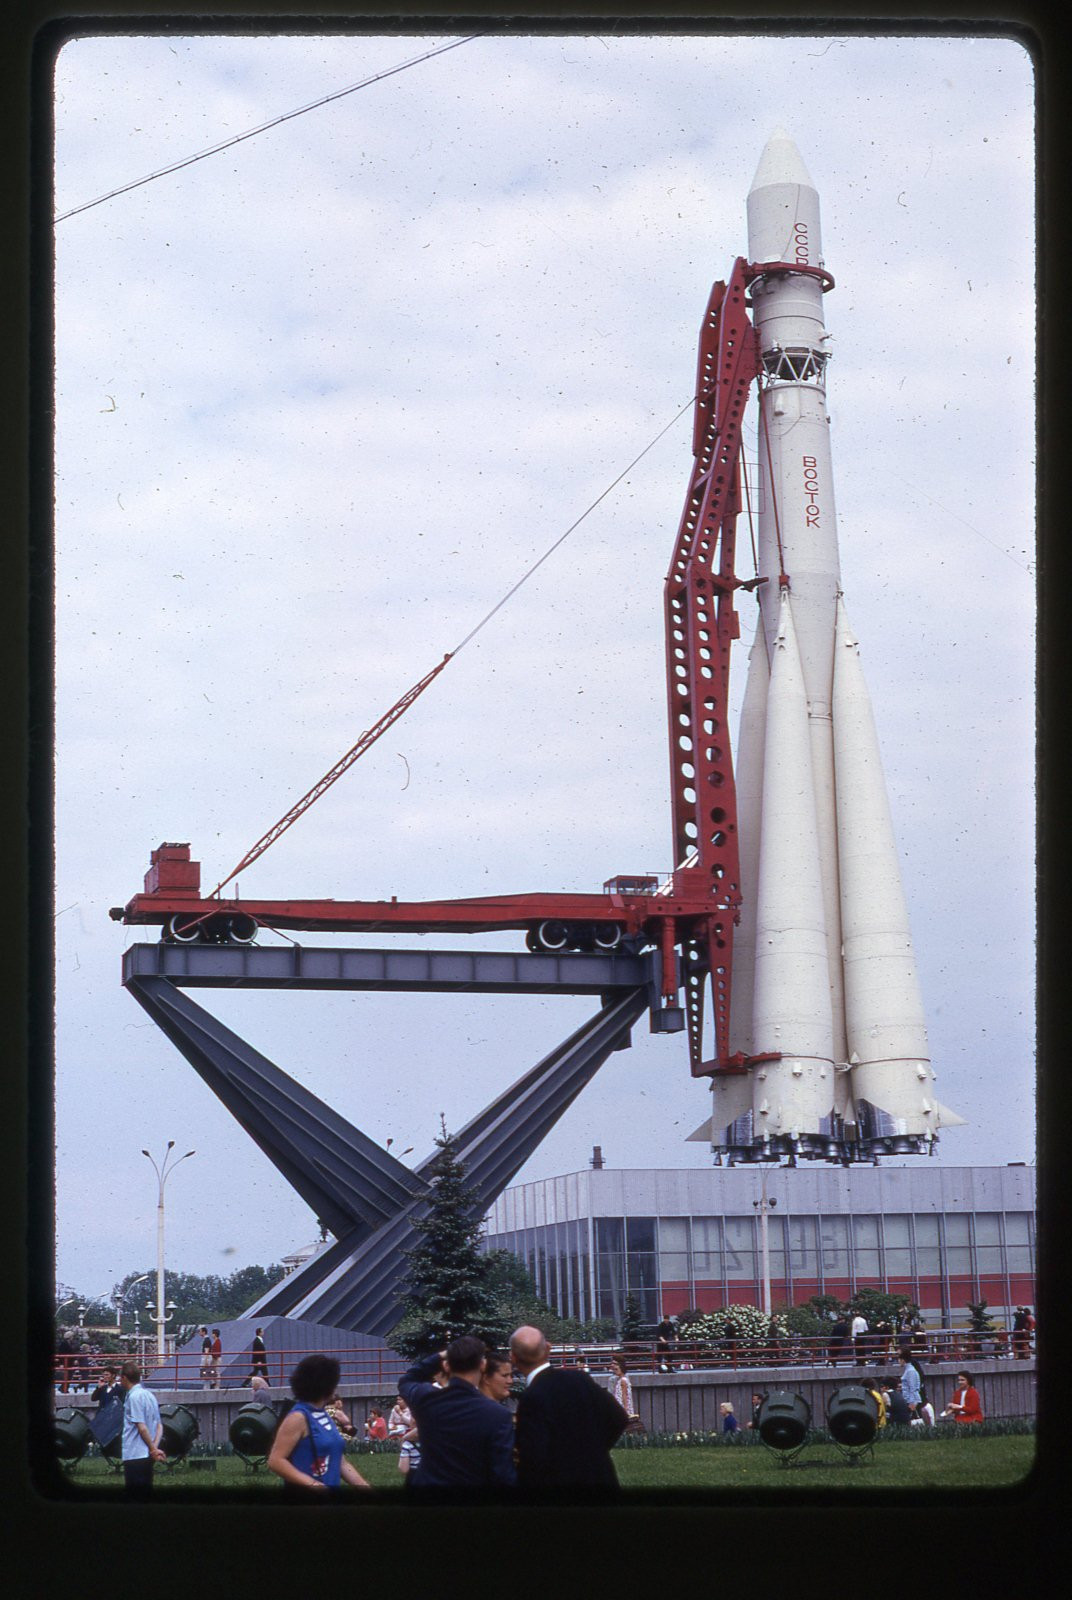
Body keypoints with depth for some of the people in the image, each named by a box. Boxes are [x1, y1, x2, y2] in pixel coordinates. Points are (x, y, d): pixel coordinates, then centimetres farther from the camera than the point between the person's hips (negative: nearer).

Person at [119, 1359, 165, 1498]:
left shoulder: (134, 1396, -13)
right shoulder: (149, 1394, 13)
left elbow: (142, 1427, -17)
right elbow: (159, 1425, 12)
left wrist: (153, 1449, -9)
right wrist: (154, 1447, -1)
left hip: (135, 1456, -9)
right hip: (147, 1456, 9)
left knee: (134, 1497, -6)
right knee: (146, 1494, 12)